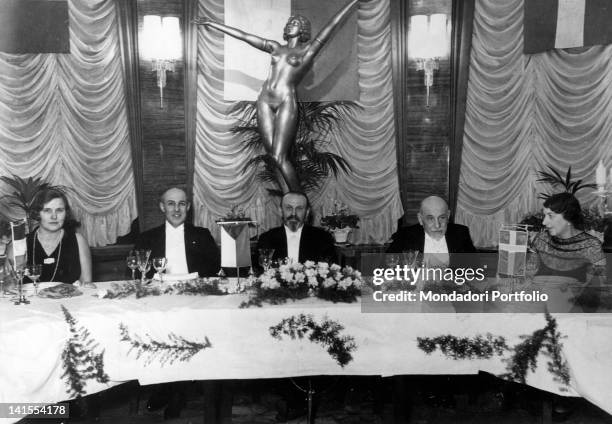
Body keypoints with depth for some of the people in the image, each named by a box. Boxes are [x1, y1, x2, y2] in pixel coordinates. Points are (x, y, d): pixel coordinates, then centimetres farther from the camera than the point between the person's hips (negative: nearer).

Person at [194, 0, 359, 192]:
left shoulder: (308, 50, 9)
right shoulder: (275, 47, 19)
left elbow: (331, 26, 4)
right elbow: (242, 35, 21)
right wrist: (211, 23, 24)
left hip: (286, 102, -5)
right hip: (265, 101, 5)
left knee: (279, 157, -12)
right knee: (272, 154, -2)